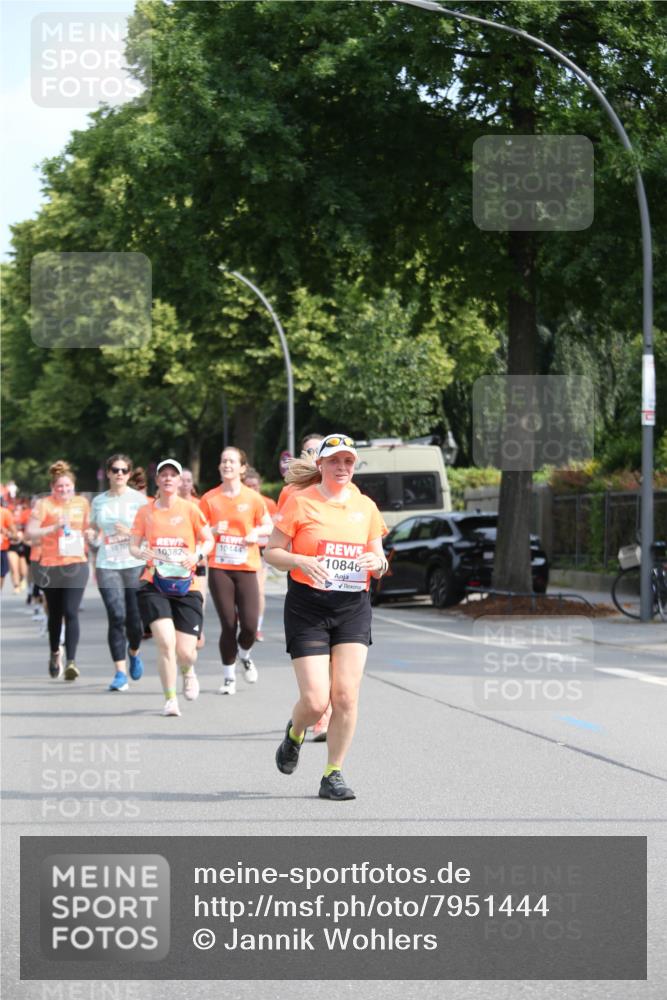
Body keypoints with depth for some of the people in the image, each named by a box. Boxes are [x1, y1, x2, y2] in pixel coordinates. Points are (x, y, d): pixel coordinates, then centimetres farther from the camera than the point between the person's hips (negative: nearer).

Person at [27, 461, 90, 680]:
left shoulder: (82, 503, 6)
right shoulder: (44, 504, -6)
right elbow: (30, 533, -13)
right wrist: (54, 527, -22)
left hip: (77, 565, 1)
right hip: (51, 566, -1)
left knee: (71, 613, -12)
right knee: (55, 614, 13)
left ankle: (71, 662, -16)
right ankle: (54, 654, 37)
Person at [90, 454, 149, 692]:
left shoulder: (139, 499, 3)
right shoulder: (99, 501, 11)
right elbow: (94, 531, 20)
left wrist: (130, 532, -15)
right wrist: (91, 535, -3)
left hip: (135, 565, -1)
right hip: (107, 565, 1)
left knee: (134, 618, -1)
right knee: (116, 617, -11)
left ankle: (134, 653, 33)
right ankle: (120, 672, -9)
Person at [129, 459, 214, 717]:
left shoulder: (189, 509, 1)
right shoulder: (145, 511, 5)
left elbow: (208, 540, 9)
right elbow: (133, 546, 10)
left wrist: (197, 555, -11)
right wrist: (141, 553, -13)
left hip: (186, 587, 0)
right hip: (154, 586, 0)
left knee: (185, 652, -4)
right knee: (166, 642, -19)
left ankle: (188, 671, 36)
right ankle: (170, 699, -3)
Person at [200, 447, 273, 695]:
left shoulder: (253, 498, 2)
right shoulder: (209, 498, 3)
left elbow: (268, 526, 13)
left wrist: (256, 532, -8)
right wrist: (214, 530, -12)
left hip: (246, 567, 0)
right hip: (219, 568, 0)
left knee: (250, 624, -8)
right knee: (228, 624, -4)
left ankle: (244, 655, 27)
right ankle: (228, 676, 13)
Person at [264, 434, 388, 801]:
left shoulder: (365, 507, 10)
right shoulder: (300, 501, -1)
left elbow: (380, 564, 16)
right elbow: (271, 553, -1)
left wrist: (377, 562, -8)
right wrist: (300, 561, -20)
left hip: (353, 608, 3)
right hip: (307, 607, -3)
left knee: (346, 695, -8)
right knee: (315, 700, -9)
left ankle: (333, 774, 5)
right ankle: (294, 733, 27)